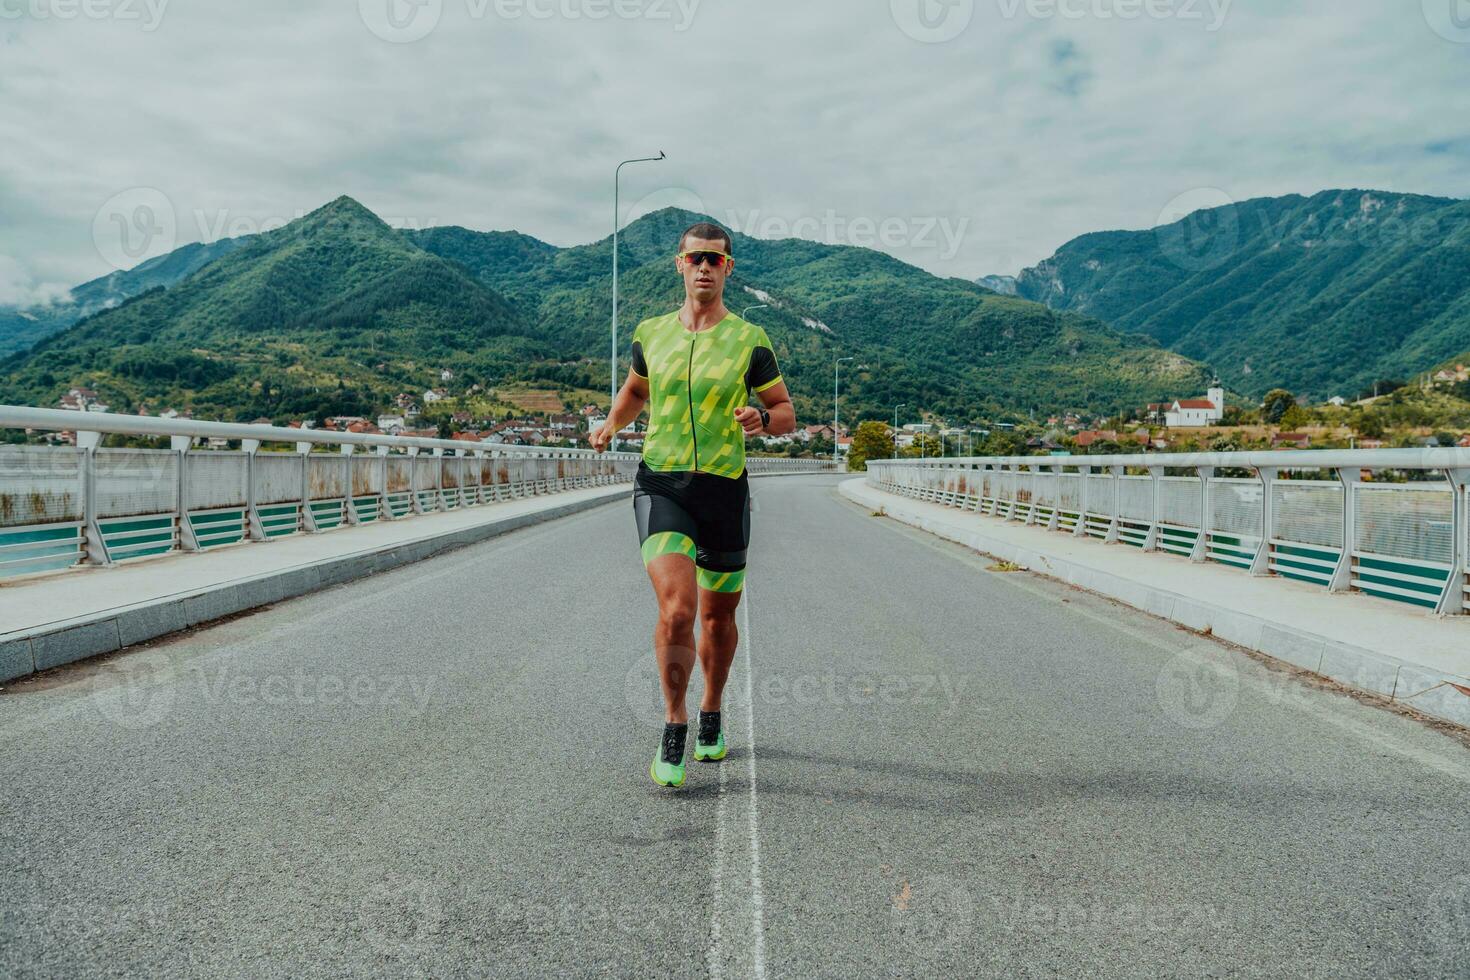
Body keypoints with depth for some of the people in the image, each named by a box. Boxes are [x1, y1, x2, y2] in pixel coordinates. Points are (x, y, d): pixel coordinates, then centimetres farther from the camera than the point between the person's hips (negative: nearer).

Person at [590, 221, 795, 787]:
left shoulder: (749, 341, 1)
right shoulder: (650, 334, 7)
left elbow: (787, 414, 6)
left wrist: (762, 418, -16)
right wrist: (611, 426, 8)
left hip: (725, 489, 0)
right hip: (659, 485, 0)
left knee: (718, 617, 12)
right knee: (676, 610, -18)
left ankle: (711, 718, 37)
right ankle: (674, 729, 2)